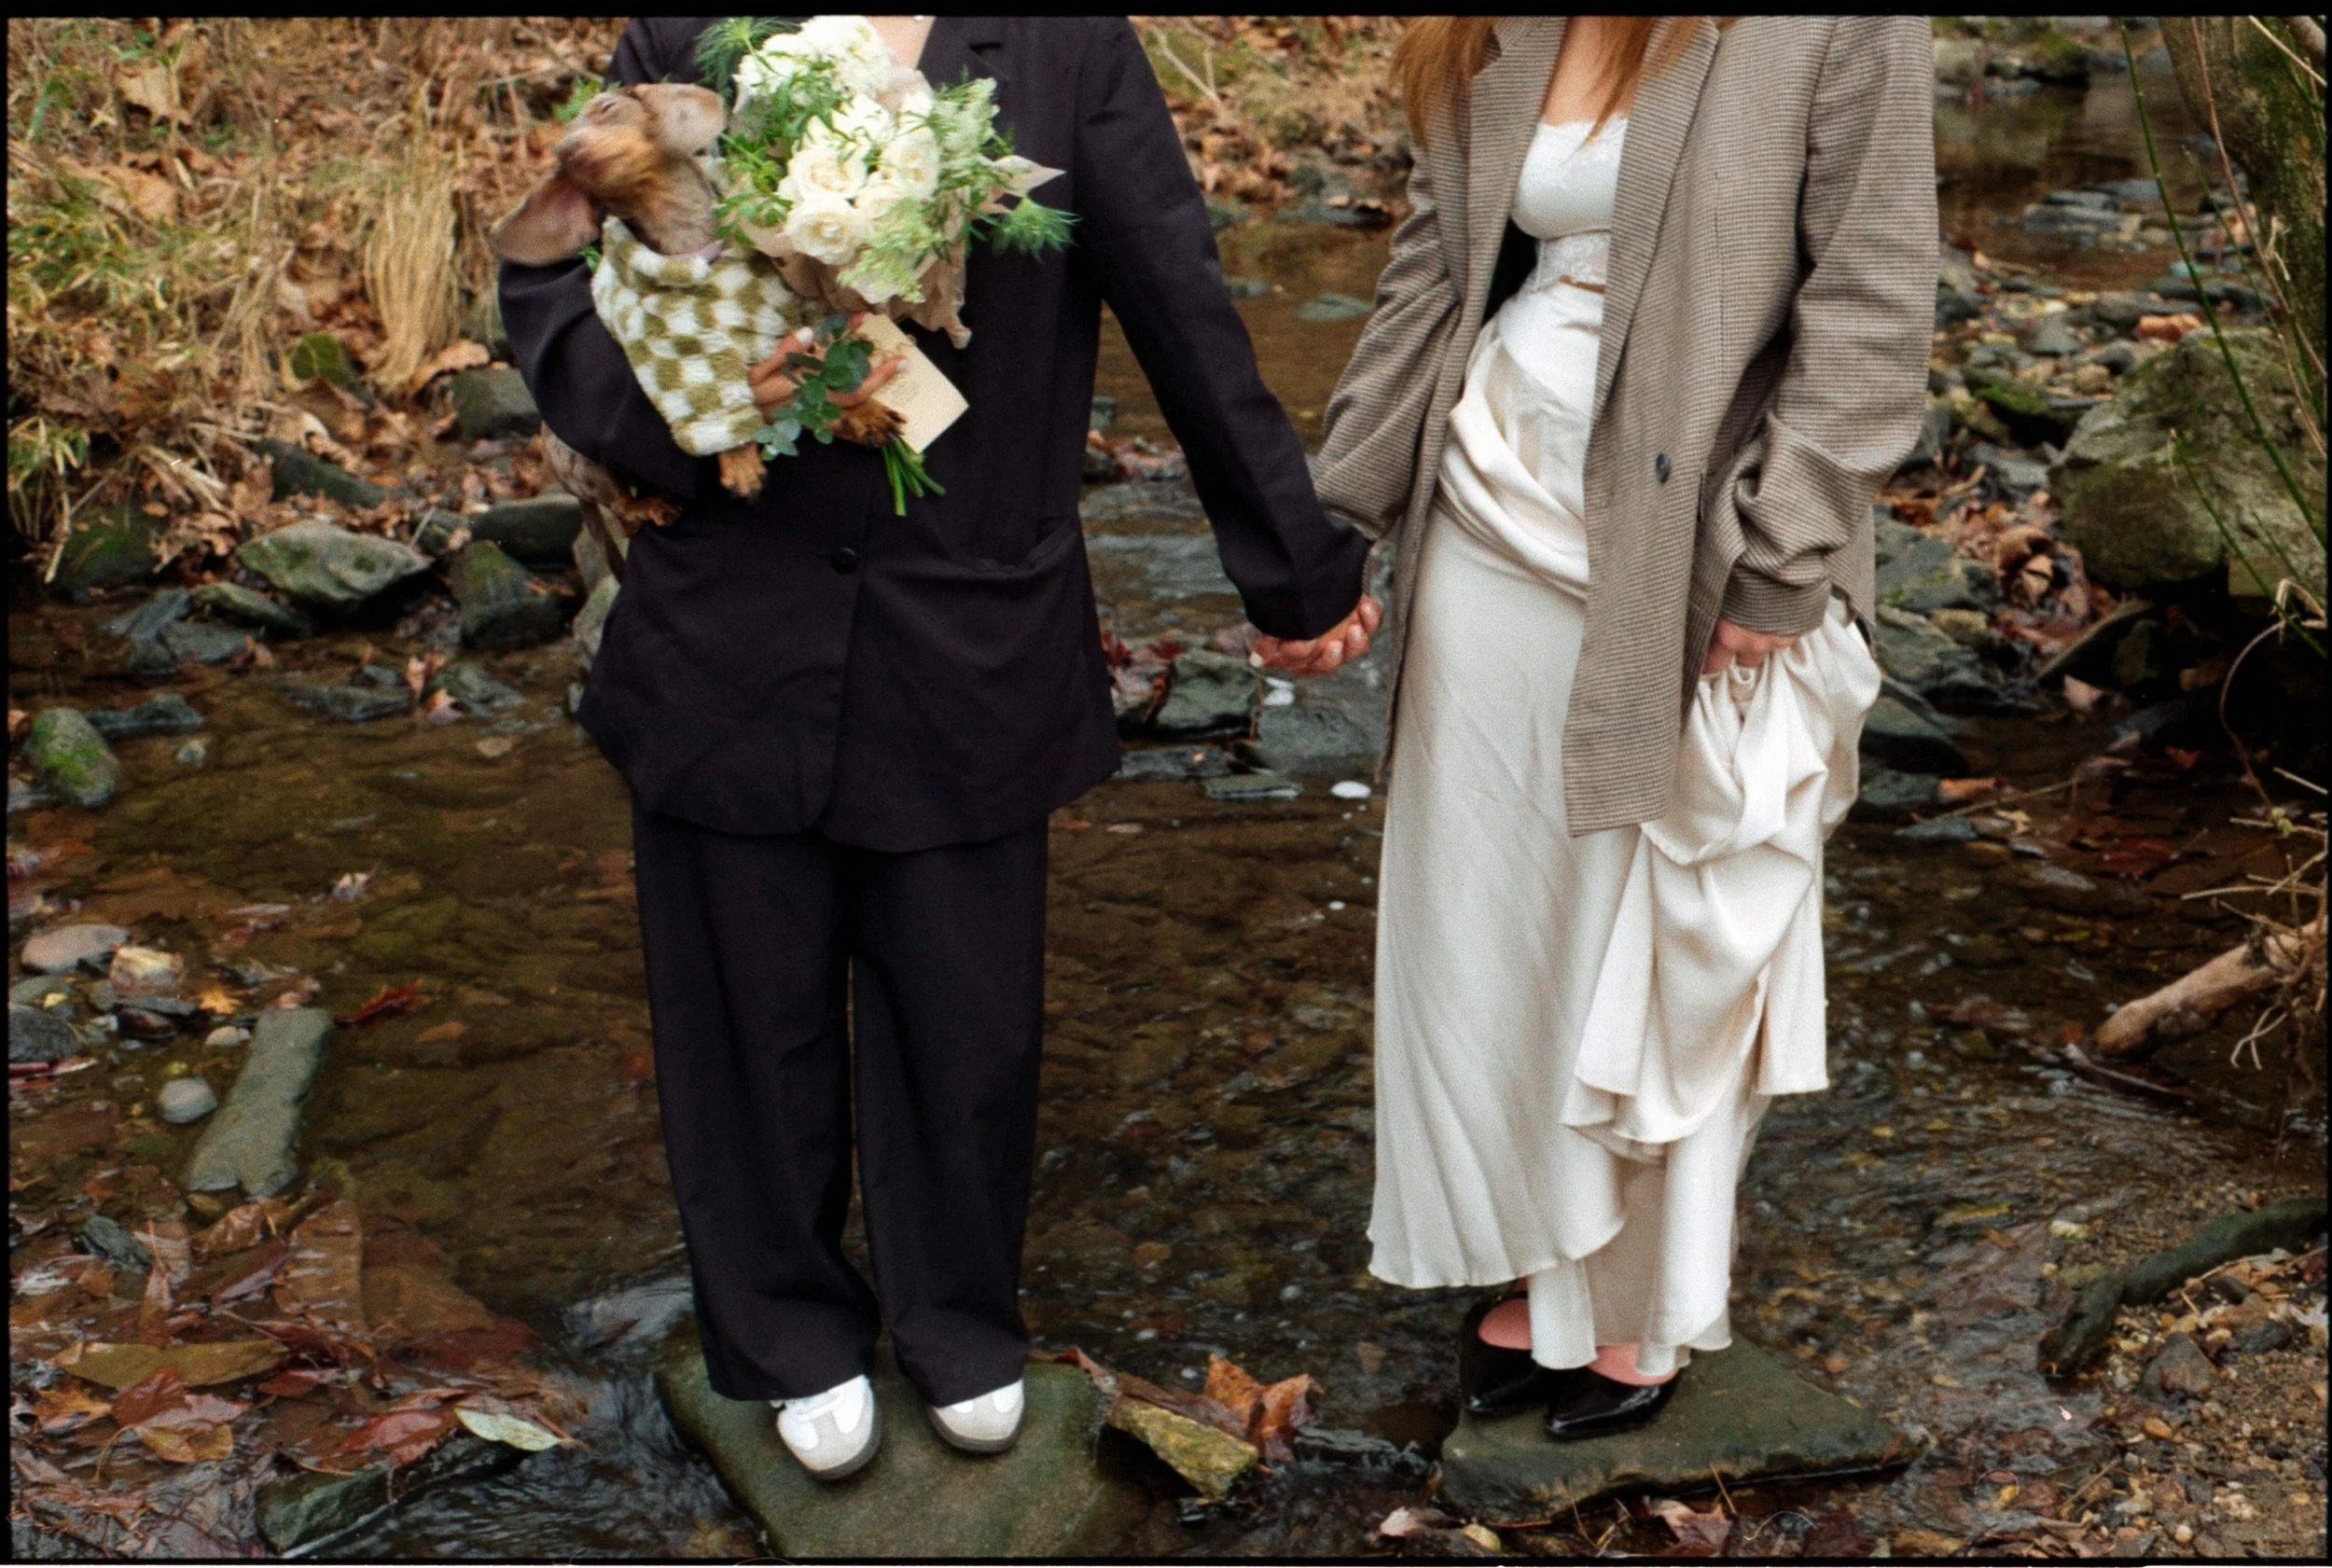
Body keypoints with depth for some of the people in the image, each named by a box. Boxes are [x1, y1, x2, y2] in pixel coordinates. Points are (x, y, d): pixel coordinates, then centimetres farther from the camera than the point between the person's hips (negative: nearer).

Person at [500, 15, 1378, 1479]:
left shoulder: (1068, 46, -4)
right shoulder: (682, 38, 0)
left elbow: (1186, 317, 0)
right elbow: (549, 287, 2)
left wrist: (1299, 568, 9)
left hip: (974, 656, -1)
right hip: (731, 641, 1)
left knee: (966, 1013, 13)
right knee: (754, 1009, 15)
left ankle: (964, 1321, 43)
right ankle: (796, 1334, 42)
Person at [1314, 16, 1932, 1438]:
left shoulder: (1841, 29, -11)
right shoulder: (1496, 44, 6)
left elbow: (1871, 310, -12)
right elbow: (1436, 264, 10)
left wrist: (1772, 573, -15)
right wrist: (1348, 507, 6)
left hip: (1683, 562, -5)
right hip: (1496, 522, 5)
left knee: (1659, 941, 9)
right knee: (1491, 913, 12)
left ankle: (1644, 1312, 30)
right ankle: (1542, 1271, 32)